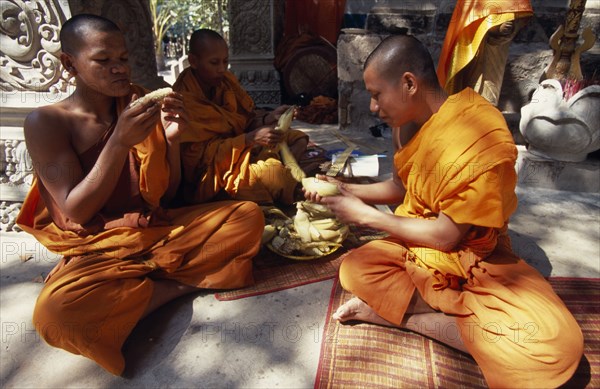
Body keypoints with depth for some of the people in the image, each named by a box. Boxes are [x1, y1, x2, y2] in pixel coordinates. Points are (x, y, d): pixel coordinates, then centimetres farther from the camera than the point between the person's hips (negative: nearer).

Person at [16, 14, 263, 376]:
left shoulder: (139, 105, 5)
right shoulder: (46, 122, -7)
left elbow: (167, 195, 5)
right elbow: (76, 213, -14)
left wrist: (172, 139, -13)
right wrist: (119, 142, -26)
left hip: (158, 230, 4)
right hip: (98, 249, -3)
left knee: (249, 215, -13)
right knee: (56, 311, -36)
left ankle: (141, 284, -13)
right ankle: (180, 283, -13)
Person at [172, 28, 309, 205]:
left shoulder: (225, 80, -2)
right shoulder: (183, 101, -19)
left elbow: (246, 119, 6)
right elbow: (201, 155, -21)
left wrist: (268, 119, -17)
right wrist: (251, 138, -30)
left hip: (242, 149, 8)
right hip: (212, 173, -7)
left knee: (299, 139, 2)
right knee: (272, 174, -28)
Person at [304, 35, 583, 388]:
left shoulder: (480, 137, -27)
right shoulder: (410, 120, -4)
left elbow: (446, 236, -23)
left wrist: (365, 215, -16)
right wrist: (346, 190, -2)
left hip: (477, 257, -4)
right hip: (417, 248, 5)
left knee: (555, 345, -27)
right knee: (355, 270, -22)